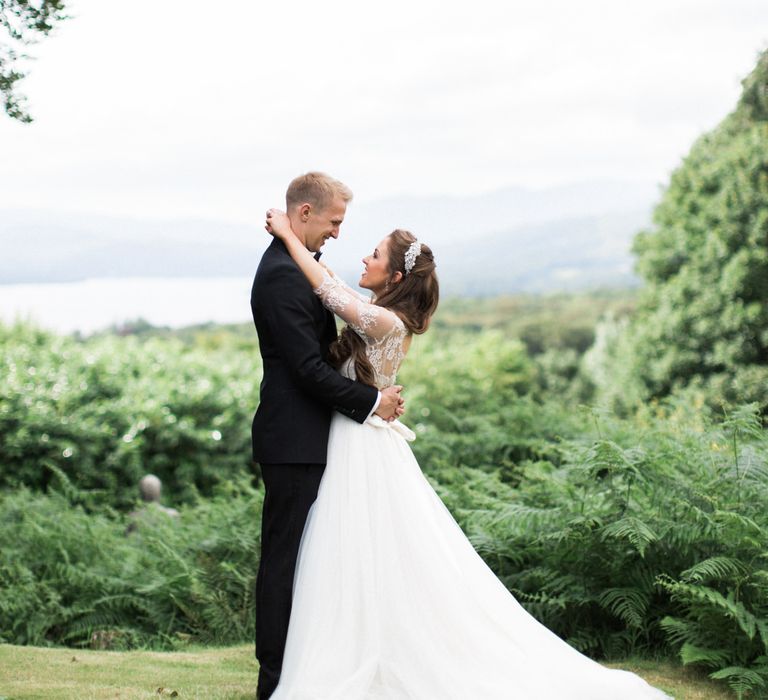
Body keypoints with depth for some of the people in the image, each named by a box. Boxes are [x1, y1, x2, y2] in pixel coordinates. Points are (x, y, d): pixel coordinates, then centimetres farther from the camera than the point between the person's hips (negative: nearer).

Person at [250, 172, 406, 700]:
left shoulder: (296, 267, 15)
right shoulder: (283, 275, -18)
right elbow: (310, 366, -21)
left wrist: (378, 393, 10)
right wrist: (371, 401, -14)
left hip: (304, 441, 10)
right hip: (295, 442, -10)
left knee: (303, 556, 15)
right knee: (286, 557, -2)